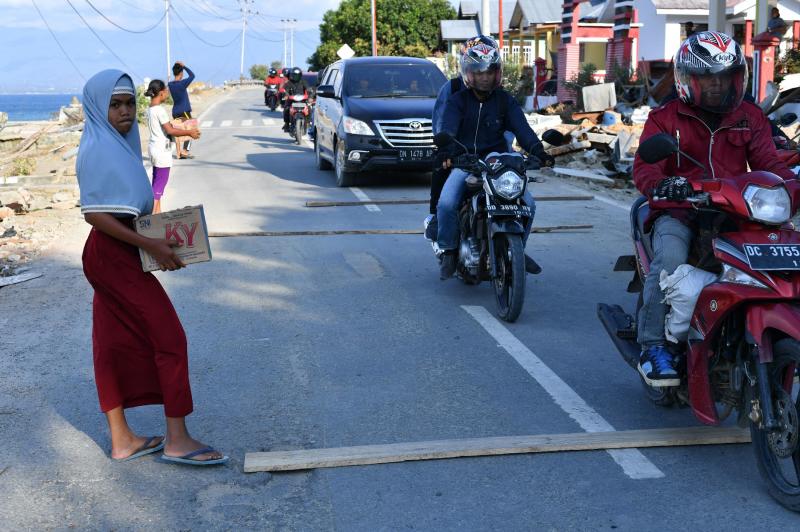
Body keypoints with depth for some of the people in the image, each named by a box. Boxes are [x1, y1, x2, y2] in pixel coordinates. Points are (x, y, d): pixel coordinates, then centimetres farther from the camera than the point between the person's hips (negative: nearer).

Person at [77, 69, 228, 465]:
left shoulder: (117, 144, 13)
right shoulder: (98, 149, -15)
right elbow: (94, 213, -21)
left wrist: (157, 234, 10)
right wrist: (150, 245, -23)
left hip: (114, 255, 9)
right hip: (114, 256, -9)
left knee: (115, 344, 11)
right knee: (169, 337, -5)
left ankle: (121, 440, 19)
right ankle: (177, 439, 0)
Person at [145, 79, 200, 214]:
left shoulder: (150, 109, 8)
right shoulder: (160, 110, -19)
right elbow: (170, 130, -21)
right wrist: (189, 132, -15)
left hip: (153, 146, 9)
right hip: (162, 149, -9)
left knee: (157, 180, 15)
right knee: (161, 181, -4)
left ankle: (157, 210, 21)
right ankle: (154, 213, -6)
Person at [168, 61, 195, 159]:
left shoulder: (170, 84, 3)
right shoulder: (182, 84, -16)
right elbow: (192, 76, -8)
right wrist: (184, 66, -4)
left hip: (175, 112, 6)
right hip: (184, 111, -6)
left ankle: (179, 153, 10)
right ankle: (185, 151, -8)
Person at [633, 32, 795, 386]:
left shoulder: (751, 117, 17)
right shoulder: (665, 118, 7)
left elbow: (767, 163, 11)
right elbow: (644, 167, -5)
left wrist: (789, 183, -12)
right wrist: (659, 185, -29)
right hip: (679, 213, -3)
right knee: (670, 260, -33)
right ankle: (652, 346, -24)